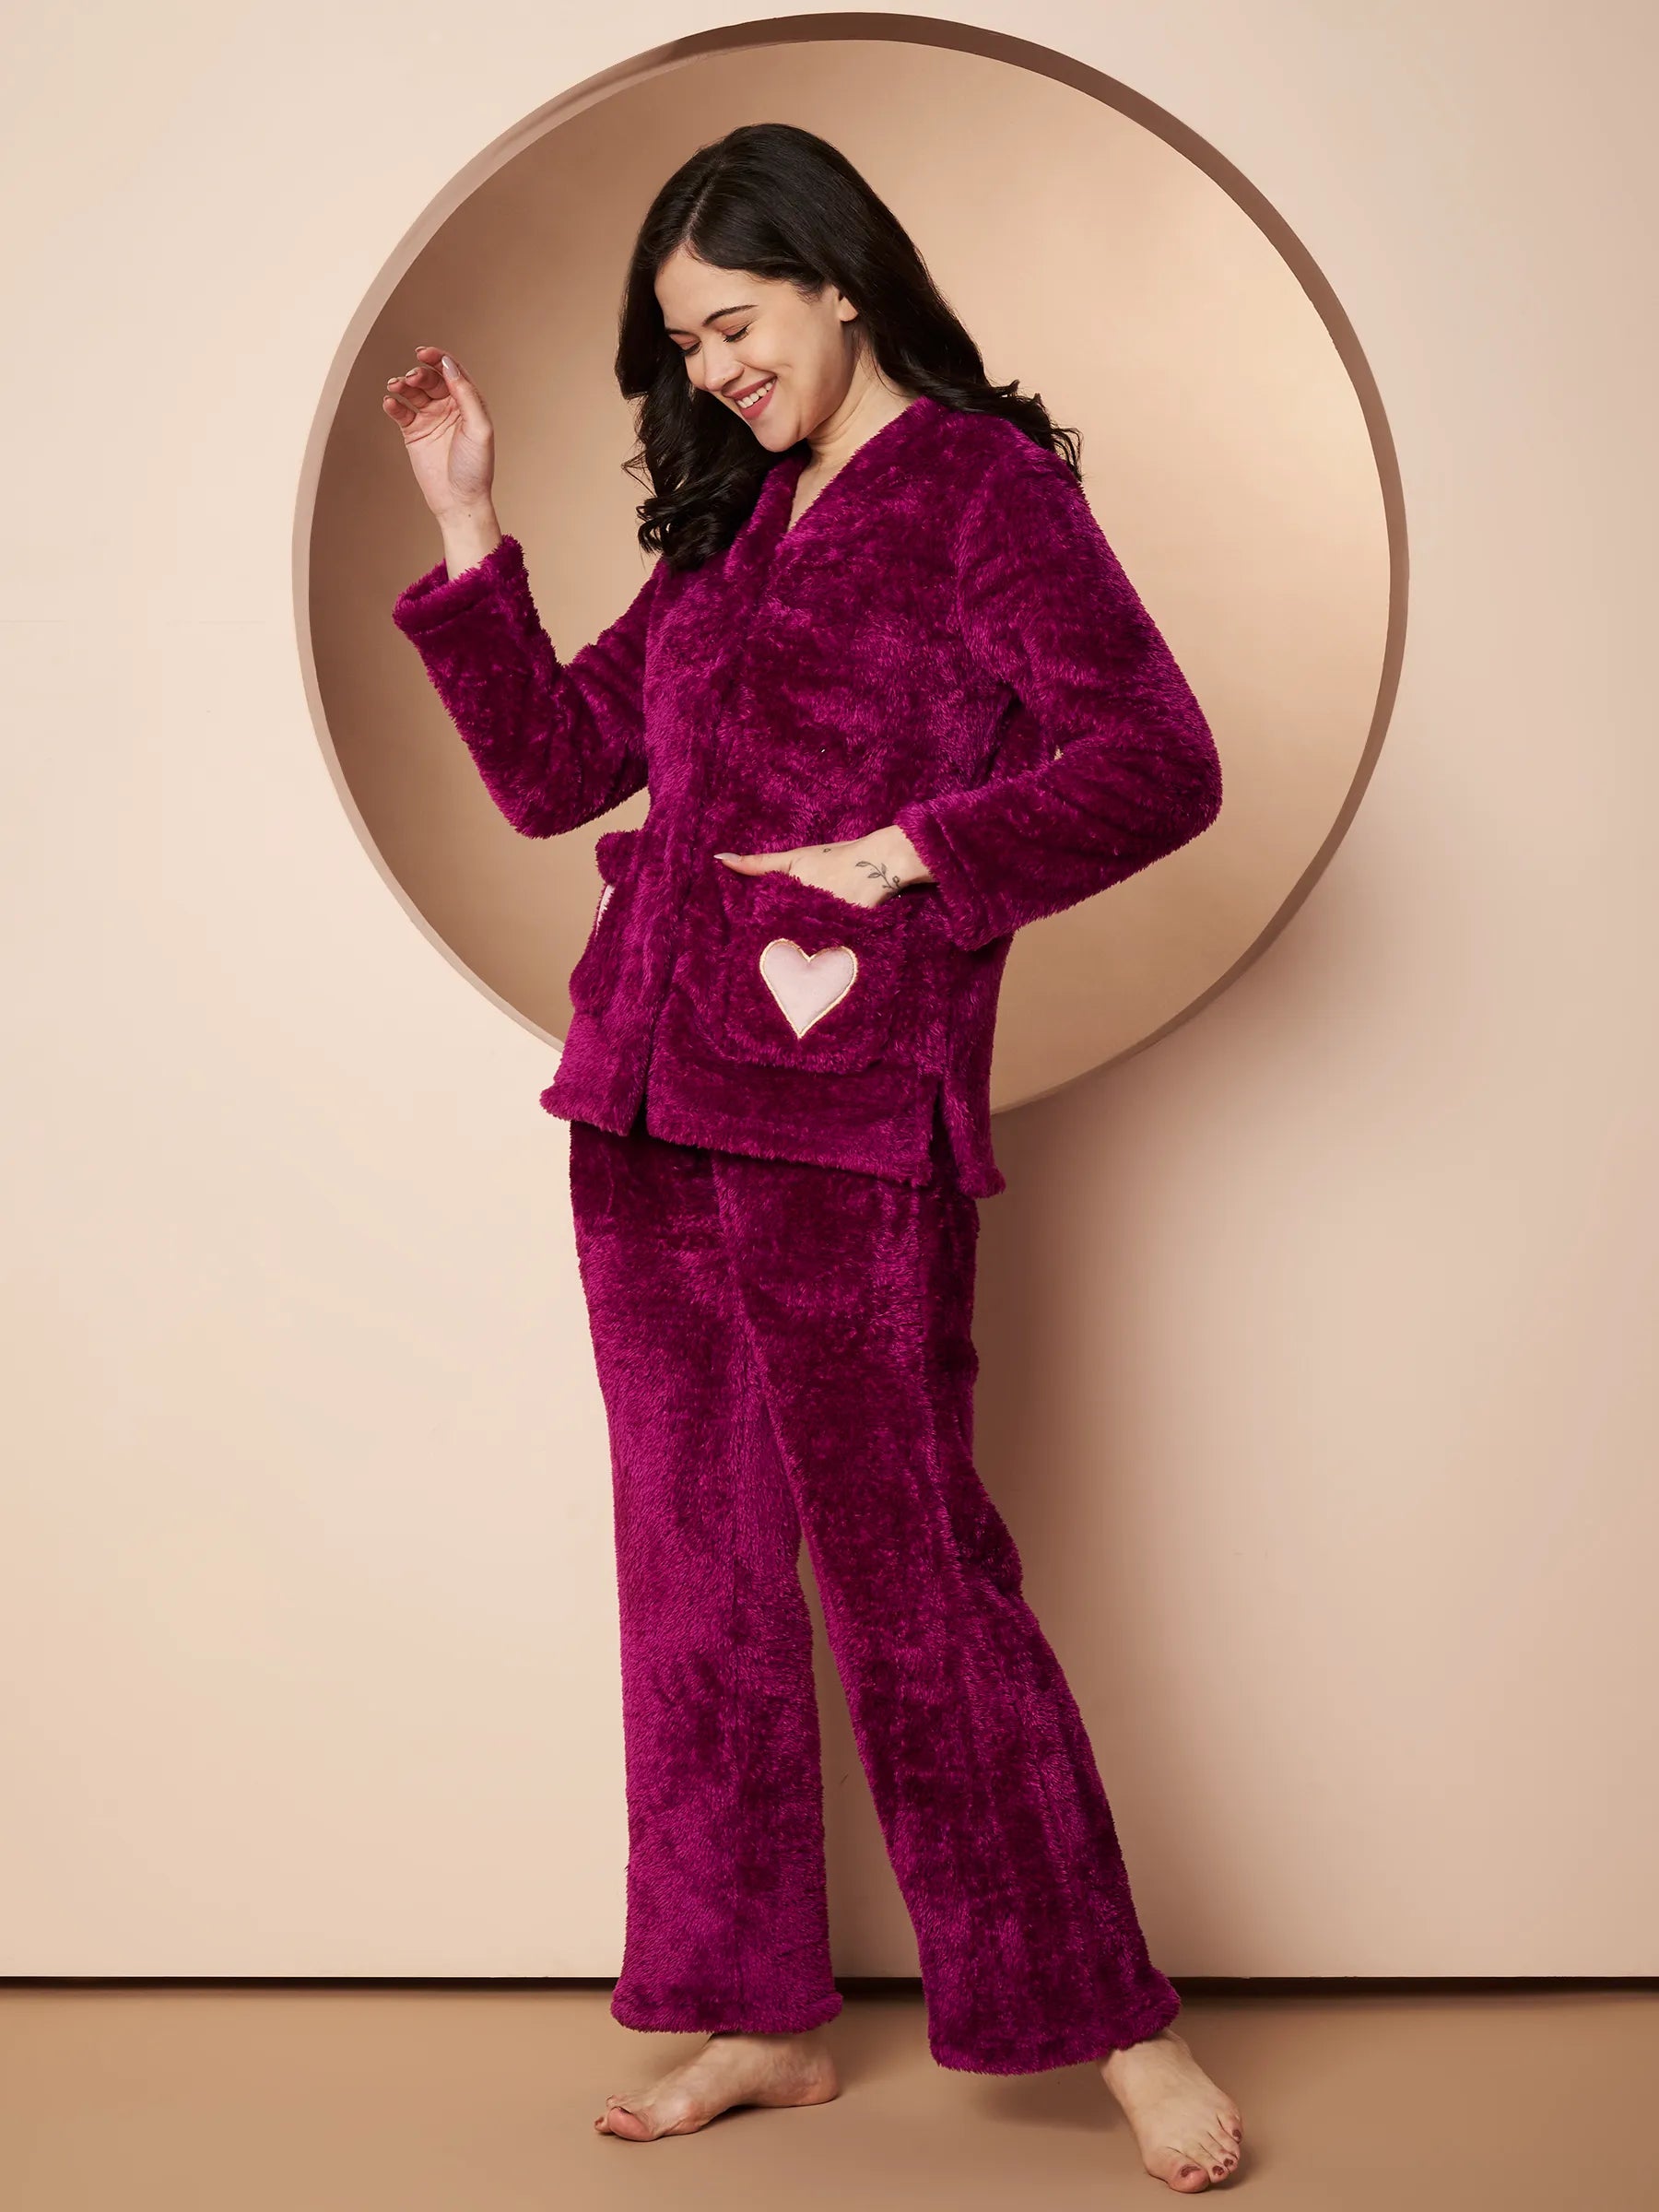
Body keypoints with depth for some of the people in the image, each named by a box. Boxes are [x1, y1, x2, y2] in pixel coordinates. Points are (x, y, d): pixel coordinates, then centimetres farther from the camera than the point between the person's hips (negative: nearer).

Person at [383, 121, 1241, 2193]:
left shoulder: (983, 487, -3)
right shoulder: (730, 523, 18)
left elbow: (1160, 760, -13)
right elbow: (550, 766, 19)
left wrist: (906, 856, -17)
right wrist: (468, 531, 12)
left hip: (847, 1109, -7)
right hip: (648, 1094, 7)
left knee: (912, 1575, -4)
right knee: (699, 1563, 10)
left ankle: (1118, 2024, 9)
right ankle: (764, 2016, 21)